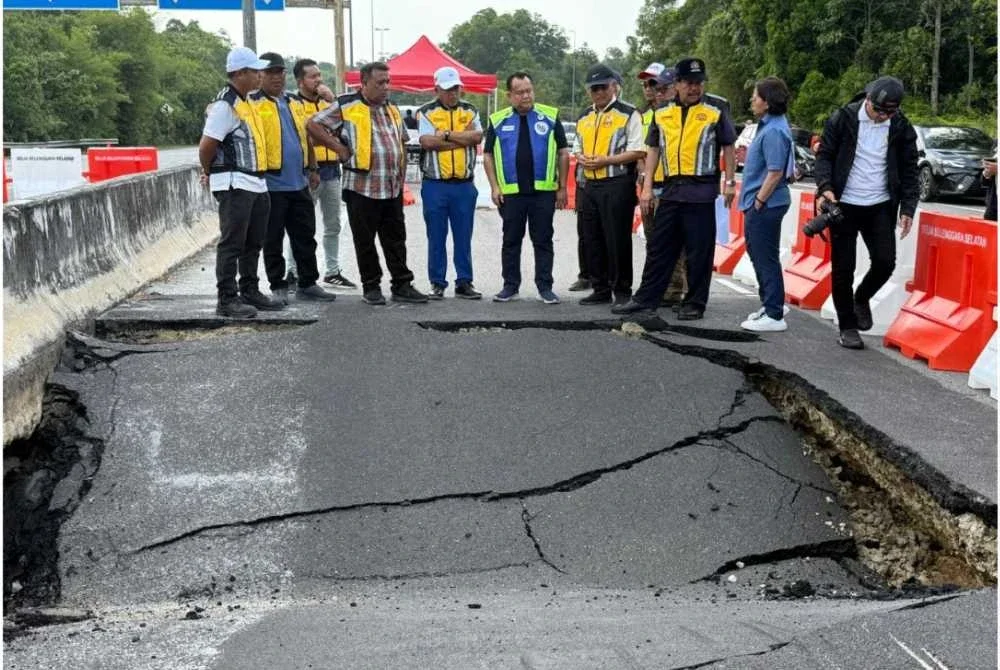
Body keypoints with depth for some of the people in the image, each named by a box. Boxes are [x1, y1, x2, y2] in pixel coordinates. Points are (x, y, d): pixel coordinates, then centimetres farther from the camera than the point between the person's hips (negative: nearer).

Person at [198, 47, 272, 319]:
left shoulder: (246, 103, 16)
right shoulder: (225, 105, -14)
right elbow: (206, 146, -17)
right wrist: (209, 172, 0)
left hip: (256, 183, 9)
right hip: (234, 184, -9)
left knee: (254, 242, 16)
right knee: (232, 243, -6)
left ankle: (249, 291, 28)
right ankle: (227, 300, -3)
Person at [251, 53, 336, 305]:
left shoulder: (295, 104, 16)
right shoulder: (254, 104, -5)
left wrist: (313, 169, 20)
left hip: (299, 183, 6)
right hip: (271, 183, -6)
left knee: (305, 237, 11)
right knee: (273, 240, 3)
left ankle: (308, 284, 21)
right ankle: (278, 287, 11)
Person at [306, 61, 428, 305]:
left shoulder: (392, 109, 15)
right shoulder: (346, 106, -5)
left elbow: (402, 142, 24)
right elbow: (314, 125, -6)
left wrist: (402, 175, 15)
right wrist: (340, 149, -10)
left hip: (393, 189, 5)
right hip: (362, 187, -5)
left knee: (396, 239, 8)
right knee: (365, 241, 3)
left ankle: (402, 285, 14)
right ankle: (371, 287, 13)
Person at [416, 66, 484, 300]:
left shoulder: (470, 111, 11)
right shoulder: (426, 112, 2)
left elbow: (477, 136, -7)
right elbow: (427, 141, -14)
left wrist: (446, 134, -11)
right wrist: (463, 137, -9)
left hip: (464, 184, 2)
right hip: (435, 184, -2)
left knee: (463, 237, 6)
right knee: (436, 237, 4)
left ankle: (464, 282, 13)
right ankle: (437, 283, 11)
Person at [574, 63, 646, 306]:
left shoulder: (628, 114, -5)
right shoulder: (584, 117, 17)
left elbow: (638, 151, -11)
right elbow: (577, 147, 27)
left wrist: (606, 160, -18)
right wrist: (581, 157, 3)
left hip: (618, 185, -7)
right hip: (590, 184, 7)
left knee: (618, 240, -4)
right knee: (592, 240, 10)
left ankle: (622, 291, 7)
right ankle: (600, 290, 21)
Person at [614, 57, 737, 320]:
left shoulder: (716, 109, 0)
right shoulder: (662, 113, 10)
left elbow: (728, 147, 3)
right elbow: (653, 149, 13)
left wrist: (730, 183, -1)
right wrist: (647, 186, 7)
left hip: (701, 190, -4)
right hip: (670, 189, 4)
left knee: (699, 252, 2)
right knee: (658, 246, 9)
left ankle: (695, 303, 11)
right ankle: (646, 298, 16)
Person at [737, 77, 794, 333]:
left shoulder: (774, 131, -19)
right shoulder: (768, 125, 12)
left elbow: (775, 173, -22)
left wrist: (758, 203, -17)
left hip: (765, 205, -10)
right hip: (761, 204, 10)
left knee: (766, 258, -4)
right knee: (757, 253, 19)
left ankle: (774, 316, 4)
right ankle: (771, 305, 32)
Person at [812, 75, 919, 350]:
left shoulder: (901, 128, 0)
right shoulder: (843, 118, -6)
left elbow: (909, 171, 6)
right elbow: (825, 155, -2)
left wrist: (907, 208, -2)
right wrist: (825, 187, -17)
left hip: (881, 206, 2)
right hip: (844, 204, -2)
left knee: (885, 262, -8)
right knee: (843, 268, 1)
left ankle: (862, 298, 24)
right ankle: (847, 327, 15)